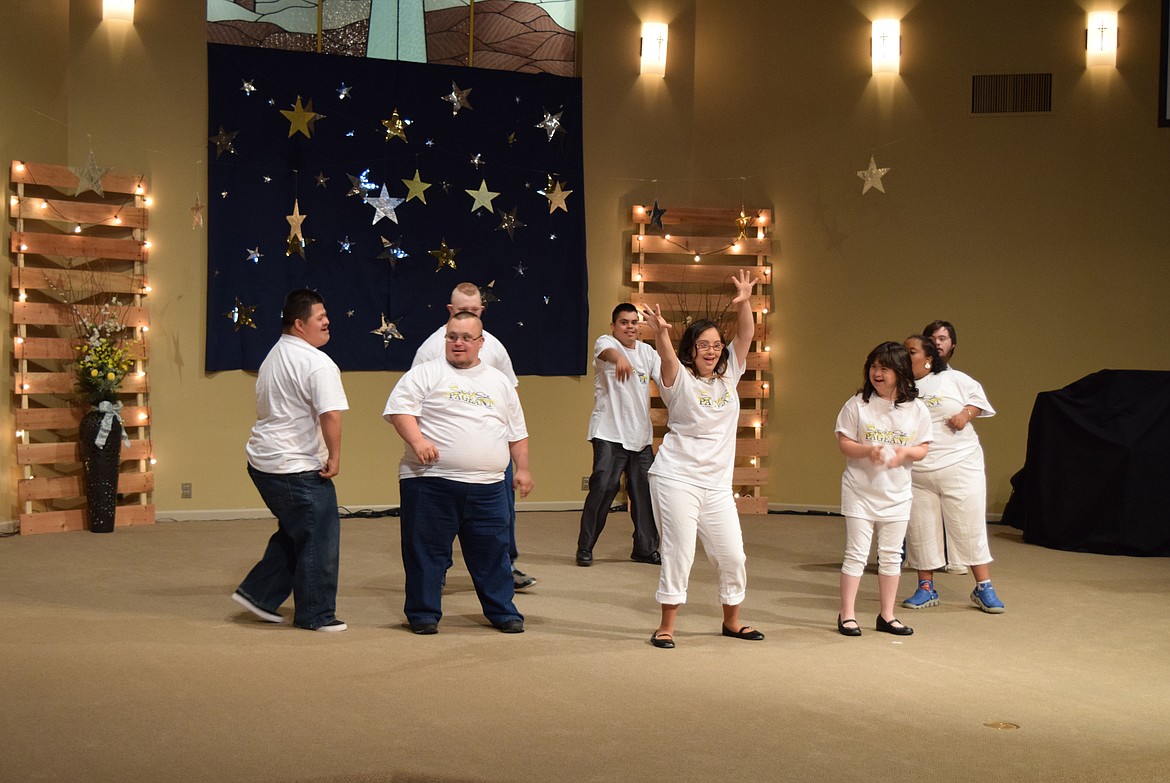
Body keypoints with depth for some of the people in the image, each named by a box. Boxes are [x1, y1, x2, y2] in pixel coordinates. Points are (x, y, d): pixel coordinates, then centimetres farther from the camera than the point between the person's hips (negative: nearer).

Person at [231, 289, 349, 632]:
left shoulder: (273, 357, 17)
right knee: (319, 538, 0)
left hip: (262, 459, 10)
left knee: (293, 533, 22)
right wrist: (334, 457, -13)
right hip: (298, 468, -10)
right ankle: (315, 615, 8)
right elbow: (331, 414, -25)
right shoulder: (316, 363, -16)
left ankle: (257, 593, 22)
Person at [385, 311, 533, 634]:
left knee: (493, 552, 8)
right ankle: (424, 614, 15)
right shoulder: (425, 374, 3)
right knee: (427, 551, 3)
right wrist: (416, 440, -20)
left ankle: (502, 611, 20)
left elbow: (517, 432, 20)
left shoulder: (500, 382, 17)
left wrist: (522, 469, 14)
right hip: (431, 483, -3)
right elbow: (399, 408, -7)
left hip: (488, 487, 3)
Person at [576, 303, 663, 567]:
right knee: (602, 489, -11)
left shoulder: (648, 352, 15)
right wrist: (619, 358, -53)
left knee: (645, 492, 6)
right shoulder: (606, 342, -4)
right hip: (609, 434, -6)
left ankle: (646, 548, 18)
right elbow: (607, 351, -30)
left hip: (641, 436, 6)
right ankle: (585, 548, 0)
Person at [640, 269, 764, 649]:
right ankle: (666, 626, 8)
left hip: (717, 484, 5)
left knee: (733, 556, 9)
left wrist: (743, 304, -19)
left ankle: (732, 621, 27)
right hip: (676, 479, -5)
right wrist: (660, 331, -46)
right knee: (678, 553, -4)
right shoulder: (680, 379, -4)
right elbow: (666, 355, -26)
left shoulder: (729, 376, 9)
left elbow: (746, 336, -1)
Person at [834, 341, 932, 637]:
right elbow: (843, 443, -5)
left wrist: (907, 452, -19)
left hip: (896, 493, 3)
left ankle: (886, 615, 22)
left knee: (891, 555, 10)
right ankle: (847, 614, 10)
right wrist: (867, 450, -24)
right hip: (860, 490, -2)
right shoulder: (857, 404, -6)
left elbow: (923, 447, 3)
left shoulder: (916, 409, 0)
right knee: (856, 553, 1)